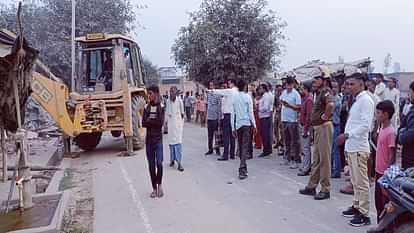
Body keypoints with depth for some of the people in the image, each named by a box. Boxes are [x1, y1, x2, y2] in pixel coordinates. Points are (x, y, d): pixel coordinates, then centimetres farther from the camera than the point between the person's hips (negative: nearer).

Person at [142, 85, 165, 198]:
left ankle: (160, 185, 11)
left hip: (158, 139, -3)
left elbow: (160, 122, -14)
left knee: (159, 163, -12)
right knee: (151, 165, 6)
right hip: (149, 139, 3)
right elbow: (143, 123, -2)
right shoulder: (147, 107, 7)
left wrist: (149, 120, -7)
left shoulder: (161, 106, -2)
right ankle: (154, 188, 17)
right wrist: (154, 122, -13)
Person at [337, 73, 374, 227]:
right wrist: (346, 138, 14)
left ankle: (364, 214, 4)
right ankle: (357, 206, 29)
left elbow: (365, 126, -20)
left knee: (362, 182, -3)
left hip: (359, 148, -9)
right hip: (351, 147, 9)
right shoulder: (356, 100, 16)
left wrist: (347, 135, -21)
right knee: (355, 181, 17)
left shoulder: (365, 100, -11)